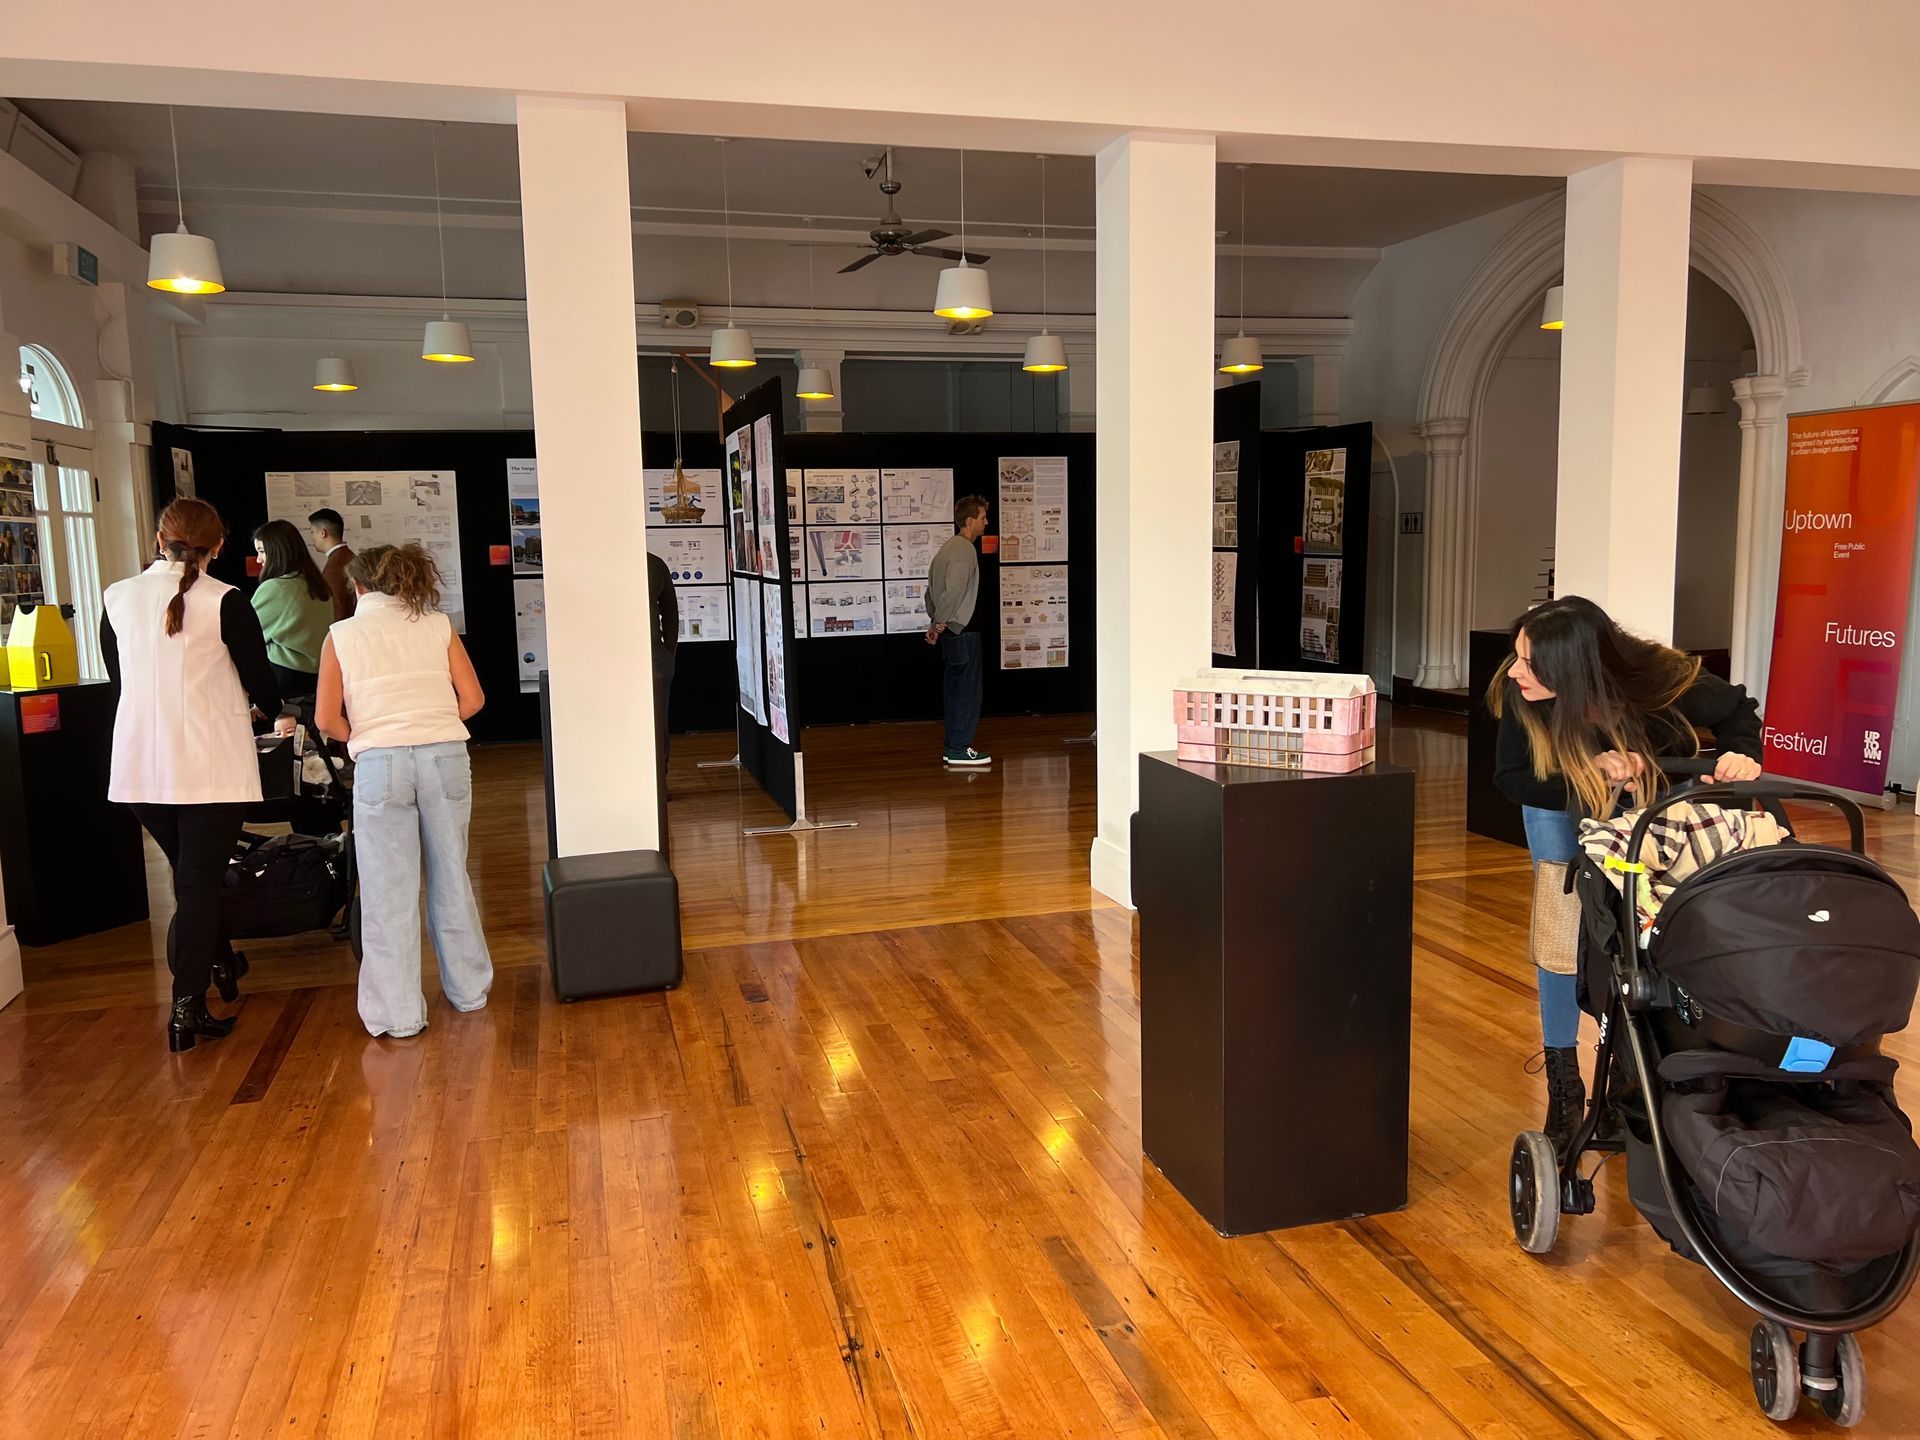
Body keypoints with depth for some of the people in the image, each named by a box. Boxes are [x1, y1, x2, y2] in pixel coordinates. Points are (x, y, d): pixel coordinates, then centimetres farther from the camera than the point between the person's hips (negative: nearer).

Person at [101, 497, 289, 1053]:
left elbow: (120, 677, 16)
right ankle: (187, 1008, 1)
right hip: (210, 765, -4)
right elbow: (259, 678, -2)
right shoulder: (225, 602, -10)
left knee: (190, 873, 22)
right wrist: (279, 716, 20)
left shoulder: (117, 599, 4)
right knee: (200, 882, 2)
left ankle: (220, 966, 37)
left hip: (140, 766, 5)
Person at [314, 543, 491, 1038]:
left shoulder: (341, 635, 5)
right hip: (446, 757, 2)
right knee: (451, 877, 16)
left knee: (388, 891, 6)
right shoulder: (438, 626, 9)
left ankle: (398, 1014, 11)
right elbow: (472, 699, 4)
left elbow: (326, 719, -1)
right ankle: (467, 989, 28)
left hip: (380, 765, -2)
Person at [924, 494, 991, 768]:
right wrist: (939, 623, -14)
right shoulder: (964, 550, -15)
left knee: (956, 689, 12)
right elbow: (953, 591, -23)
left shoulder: (948, 548, 16)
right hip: (963, 630, -10)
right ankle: (960, 749, -2)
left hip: (951, 631, 10)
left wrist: (934, 622, 15)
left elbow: (932, 588, 19)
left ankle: (953, 748, 16)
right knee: (969, 689, -5)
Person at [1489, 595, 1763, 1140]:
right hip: (1561, 805, 0)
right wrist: (1589, 774, -40)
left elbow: (1738, 710, -16)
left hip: (1658, 796, 0)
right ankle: (1563, 1082, 2)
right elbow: (1510, 779, -24)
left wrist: (1742, 755, -38)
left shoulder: (1661, 679, -37)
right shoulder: (1520, 696, -37)